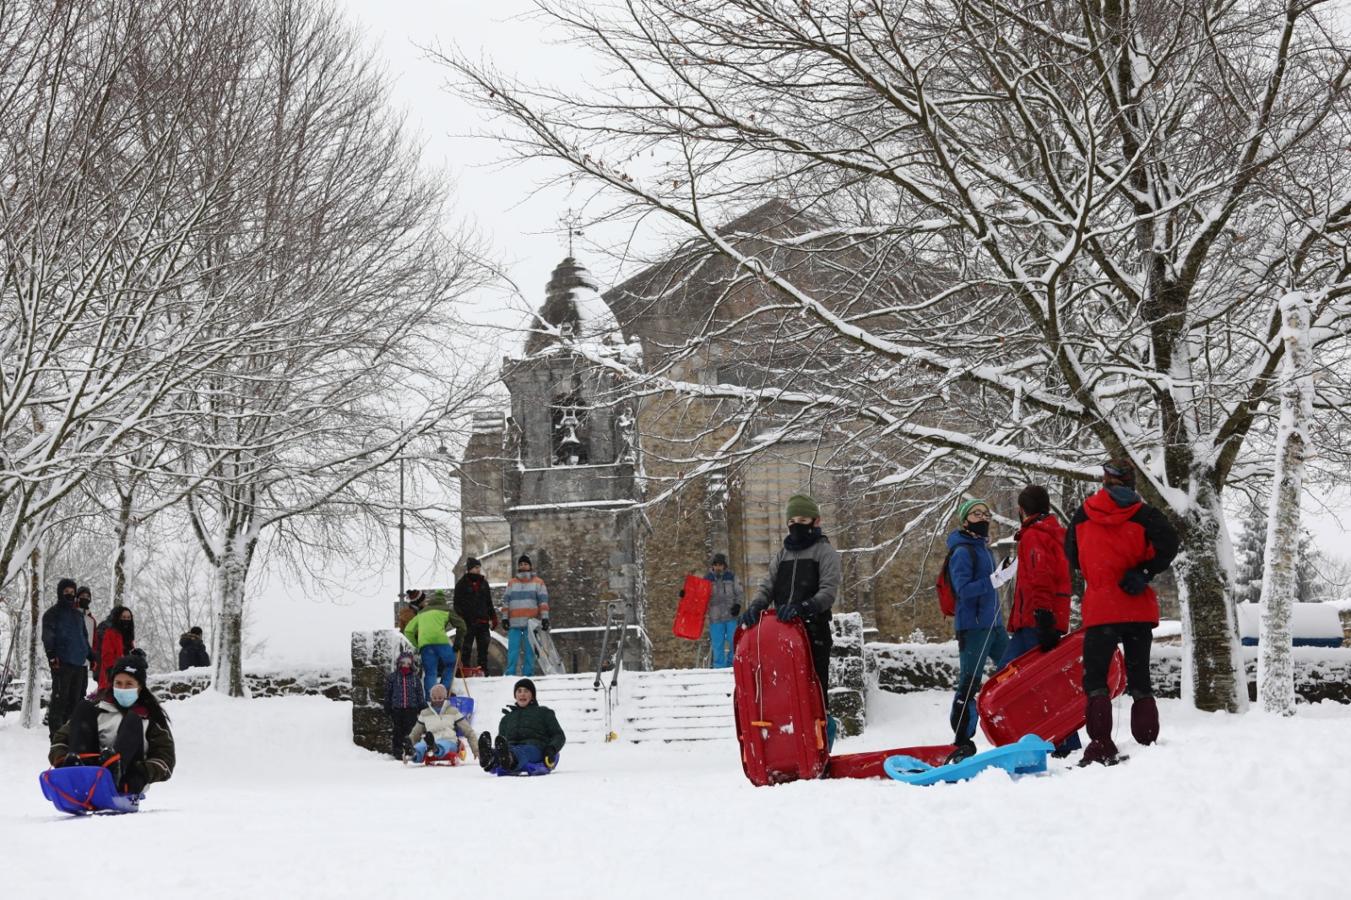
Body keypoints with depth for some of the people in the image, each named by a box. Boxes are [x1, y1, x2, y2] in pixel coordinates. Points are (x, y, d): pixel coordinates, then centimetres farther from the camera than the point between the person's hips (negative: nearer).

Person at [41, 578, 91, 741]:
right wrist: (51, 654, -20)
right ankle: (55, 731, -7)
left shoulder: (78, 614, 21)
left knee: (75, 697, 8)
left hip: (79, 663, 7)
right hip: (62, 663, -7)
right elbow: (47, 636, -8)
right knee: (60, 697, -8)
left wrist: (91, 656, 24)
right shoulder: (53, 613, 1)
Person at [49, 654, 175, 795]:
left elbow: (165, 758, 3)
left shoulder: (151, 717, 14)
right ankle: (74, 763, -33)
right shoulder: (97, 705, 20)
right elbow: (62, 736, 13)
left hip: (124, 784, -2)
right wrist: (61, 760, -9)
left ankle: (113, 768, -48)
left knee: (132, 720, -18)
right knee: (83, 708, -5)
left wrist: (143, 773, -18)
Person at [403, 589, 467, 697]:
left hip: (424, 642, 3)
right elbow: (460, 625, 13)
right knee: (450, 664, 16)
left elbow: (408, 631, 27)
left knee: (430, 672, 5)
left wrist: (416, 646, 29)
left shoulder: (421, 613, 31)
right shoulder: (446, 610, 21)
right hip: (440, 640, -3)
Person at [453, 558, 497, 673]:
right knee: (466, 648, -3)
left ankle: (483, 671, 11)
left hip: (483, 621, 5)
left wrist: (493, 618, 14)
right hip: (468, 622, -5)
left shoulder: (483, 583, 14)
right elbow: (457, 604, -3)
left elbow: (489, 603, 20)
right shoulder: (462, 584, 0)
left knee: (483, 648, 6)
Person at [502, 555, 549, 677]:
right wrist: (505, 619, 6)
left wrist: (545, 618, -5)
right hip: (514, 622, 2)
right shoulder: (511, 583, 16)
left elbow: (543, 601, 3)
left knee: (530, 650, -2)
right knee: (513, 649, -3)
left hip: (531, 622, -2)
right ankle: (510, 674, -1)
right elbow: (507, 602, 15)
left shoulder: (538, 582, 8)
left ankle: (528, 674, 2)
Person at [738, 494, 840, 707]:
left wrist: (802, 607, -28)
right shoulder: (782, 555, 21)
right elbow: (767, 586, 10)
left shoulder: (825, 552, 4)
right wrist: (755, 606, -13)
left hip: (813, 633, -5)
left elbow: (828, 591, -10)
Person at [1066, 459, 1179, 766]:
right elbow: (1169, 543, -14)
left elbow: (1072, 555, 14)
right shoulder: (1141, 513, -1)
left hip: (1100, 607, -1)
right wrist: (1144, 572, -7)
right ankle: (1147, 744, 8)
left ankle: (1101, 746, -11)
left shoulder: (1084, 514, 4)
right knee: (1139, 677, 10)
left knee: (1095, 676, 2)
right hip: (1138, 609, 1)